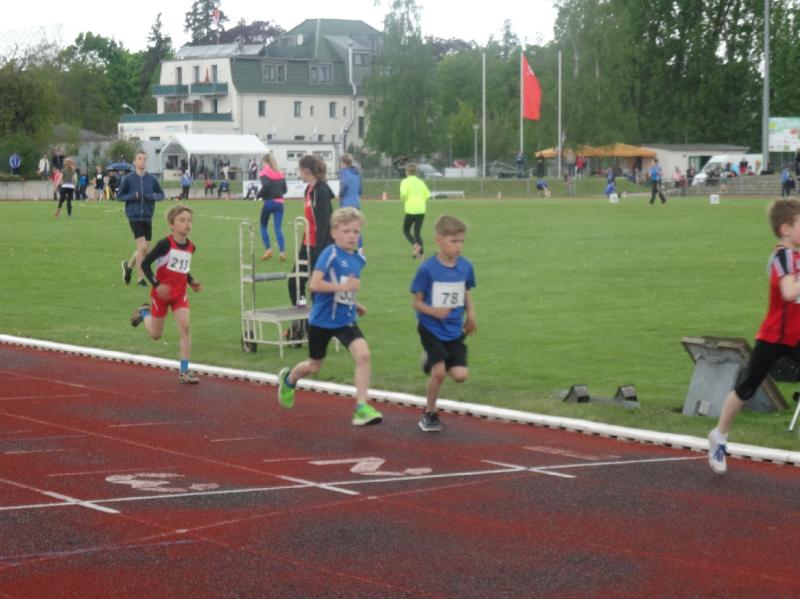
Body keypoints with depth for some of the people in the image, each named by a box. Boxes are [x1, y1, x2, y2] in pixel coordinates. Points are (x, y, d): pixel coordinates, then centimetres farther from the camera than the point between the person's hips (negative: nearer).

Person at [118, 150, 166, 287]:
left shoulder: (151, 179, 2)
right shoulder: (128, 178, -5)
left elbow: (161, 194, 12)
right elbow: (119, 195, 2)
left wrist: (153, 197, -9)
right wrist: (132, 196, -15)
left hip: (147, 217, 4)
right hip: (134, 217, -4)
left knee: (145, 250, 7)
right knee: (142, 246, -13)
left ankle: (129, 265, 36)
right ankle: (140, 278, -1)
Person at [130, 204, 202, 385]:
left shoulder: (190, 247, -1)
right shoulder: (165, 244, -19)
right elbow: (145, 264, -16)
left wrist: (192, 281, 2)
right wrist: (156, 284, -24)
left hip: (180, 293, 4)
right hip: (162, 292, -4)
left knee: (185, 327, -14)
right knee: (156, 334, 9)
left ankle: (184, 370, -8)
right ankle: (144, 313, 43)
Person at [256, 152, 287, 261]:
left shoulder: (264, 173, -5)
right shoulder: (280, 174, 12)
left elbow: (265, 186, -21)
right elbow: (284, 189, 11)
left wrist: (258, 195, -8)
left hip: (269, 202, -4)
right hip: (279, 202, 4)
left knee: (263, 225, 15)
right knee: (278, 227, 0)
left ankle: (268, 249, 6)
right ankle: (282, 251, -13)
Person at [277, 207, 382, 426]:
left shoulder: (358, 259, 2)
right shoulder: (330, 254, -19)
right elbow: (314, 284, -27)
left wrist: (354, 304, 8)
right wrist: (343, 287, -32)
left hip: (345, 320, 4)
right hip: (322, 320, -4)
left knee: (363, 354, -21)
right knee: (314, 366, 16)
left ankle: (362, 407, -18)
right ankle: (288, 379, 50)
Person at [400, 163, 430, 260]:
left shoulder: (405, 181, -4)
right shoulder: (420, 182, 10)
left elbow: (403, 193, -20)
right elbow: (427, 195, 5)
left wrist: (403, 201, 1)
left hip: (410, 210, -4)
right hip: (421, 210, 4)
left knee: (406, 230, 11)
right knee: (417, 232, 10)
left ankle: (415, 244, -17)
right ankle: (421, 252, -5)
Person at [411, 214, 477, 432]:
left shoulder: (465, 267, -3)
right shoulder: (427, 269, -15)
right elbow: (417, 302, -9)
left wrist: (470, 314, -1)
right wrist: (434, 311, -26)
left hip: (455, 330, 4)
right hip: (431, 329, -4)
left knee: (460, 374, -7)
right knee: (439, 373, -9)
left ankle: (433, 361, 25)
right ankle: (430, 414, 16)